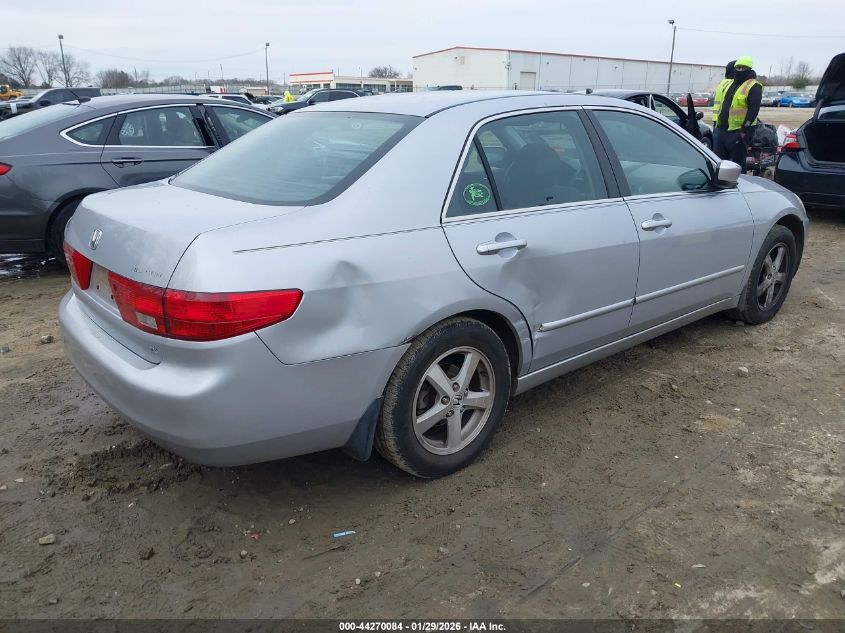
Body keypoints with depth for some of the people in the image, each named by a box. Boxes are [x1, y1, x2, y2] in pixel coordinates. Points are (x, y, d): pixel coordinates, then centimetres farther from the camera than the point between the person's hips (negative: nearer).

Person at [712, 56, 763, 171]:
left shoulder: (754, 87, -6)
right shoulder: (727, 84, 16)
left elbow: (753, 110, -15)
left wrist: (744, 130, -21)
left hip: (738, 132, -7)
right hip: (721, 129, 7)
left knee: (737, 165, -1)